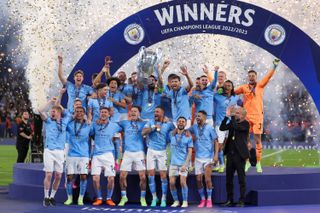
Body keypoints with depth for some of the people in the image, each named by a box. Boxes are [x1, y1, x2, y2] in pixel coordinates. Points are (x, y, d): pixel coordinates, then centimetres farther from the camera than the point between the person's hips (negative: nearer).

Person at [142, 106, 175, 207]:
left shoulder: (168, 124, 0)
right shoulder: (151, 122, 3)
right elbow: (143, 132, -9)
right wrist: (154, 127, -16)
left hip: (162, 152, -1)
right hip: (151, 151, 2)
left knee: (163, 175, -2)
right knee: (151, 175, 2)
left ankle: (163, 199, 8)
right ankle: (154, 197, 15)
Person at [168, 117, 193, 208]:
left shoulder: (188, 136, -2)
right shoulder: (171, 134, 5)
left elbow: (190, 152, -5)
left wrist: (185, 164, -13)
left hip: (183, 163, -2)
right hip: (173, 163, 3)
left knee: (183, 182, -10)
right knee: (172, 183, -2)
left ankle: (185, 202, 4)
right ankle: (176, 201, 16)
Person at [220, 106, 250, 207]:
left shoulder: (245, 124, -6)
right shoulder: (233, 122, 11)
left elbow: (236, 127, -23)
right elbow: (222, 128, 0)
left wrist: (232, 116, -13)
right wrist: (227, 116, -7)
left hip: (239, 154, -6)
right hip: (230, 153, 6)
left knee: (241, 179, 0)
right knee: (229, 178, 9)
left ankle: (241, 201, 6)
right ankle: (229, 200, 17)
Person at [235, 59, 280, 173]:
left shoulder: (260, 86, 5)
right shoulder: (244, 87, 8)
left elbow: (268, 76, -6)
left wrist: (274, 66, -18)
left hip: (257, 116, -1)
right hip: (246, 116, 1)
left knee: (258, 139, -2)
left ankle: (258, 163, 5)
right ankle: (247, 162, 13)